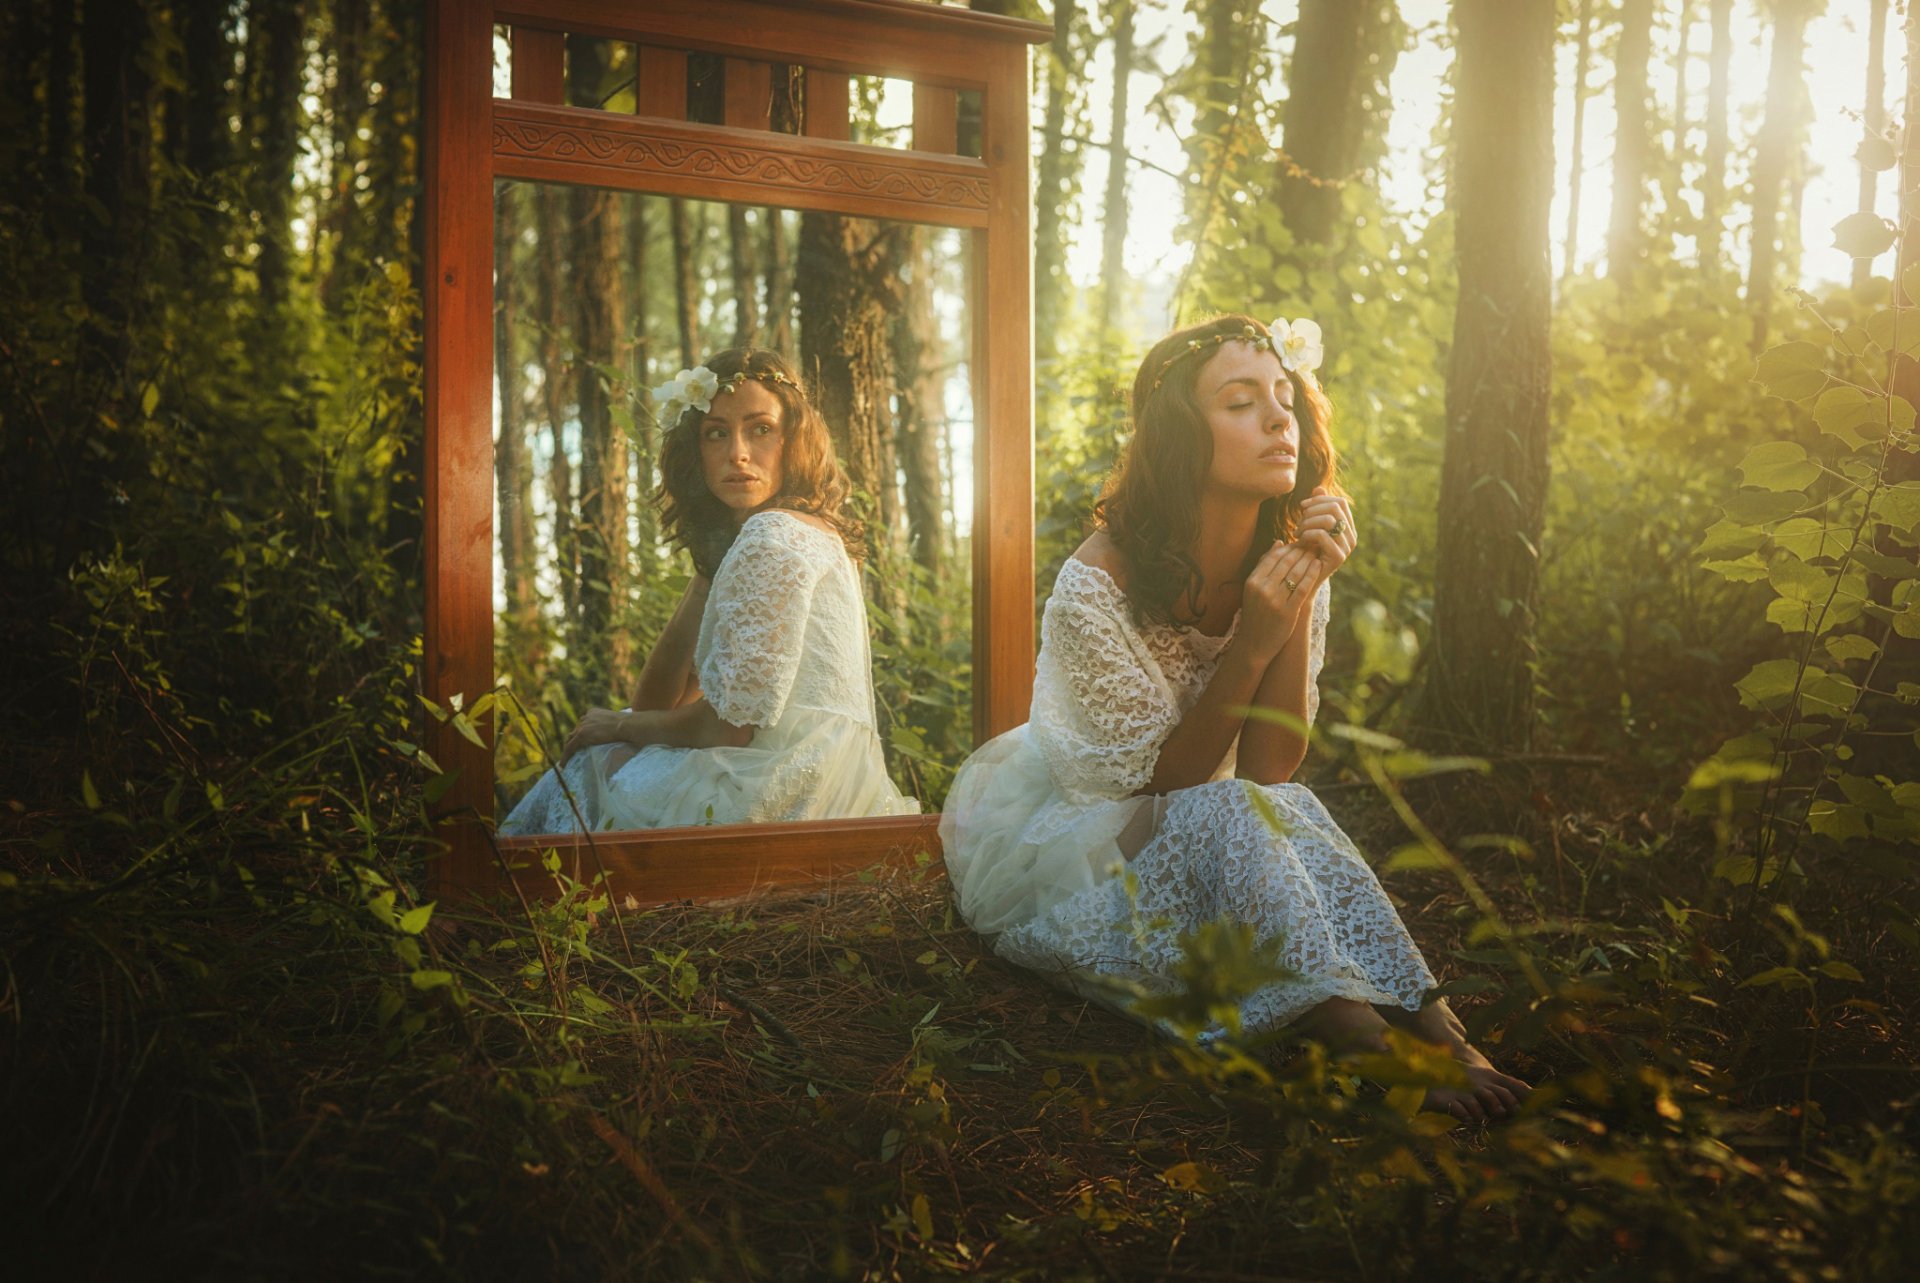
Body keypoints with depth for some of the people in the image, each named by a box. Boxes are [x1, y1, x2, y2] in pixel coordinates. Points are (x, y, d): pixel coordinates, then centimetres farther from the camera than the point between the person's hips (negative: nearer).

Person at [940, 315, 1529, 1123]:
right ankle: (1370, 1039, -33)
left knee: (1283, 812, -27)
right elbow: (1162, 779, -18)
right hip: (1060, 837, -5)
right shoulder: (1096, 586, -24)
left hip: (1205, 838, 5)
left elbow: (1270, 768, -15)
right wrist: (1251, 645, -31)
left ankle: (1434, 1033, -29)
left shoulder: (1284, 564, -7)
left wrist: (1302, 600, -25)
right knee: (1227, 818, -32)